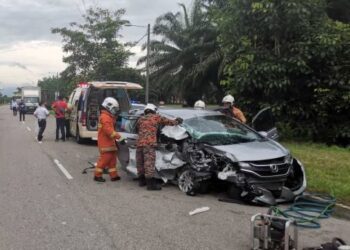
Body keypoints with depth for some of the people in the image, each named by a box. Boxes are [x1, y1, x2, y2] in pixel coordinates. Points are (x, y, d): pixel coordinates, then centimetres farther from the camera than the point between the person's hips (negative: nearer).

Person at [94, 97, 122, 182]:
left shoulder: (109, 117, 20)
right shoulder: (105, 117, -15)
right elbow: (108, 129, -25)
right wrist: (116, 135, -24)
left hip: (109, 142, 11)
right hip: (105, 143, -11)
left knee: (112, 158, 10)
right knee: (105, 158, -7)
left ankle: (114, 175, 14)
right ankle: (97, 175, 2)